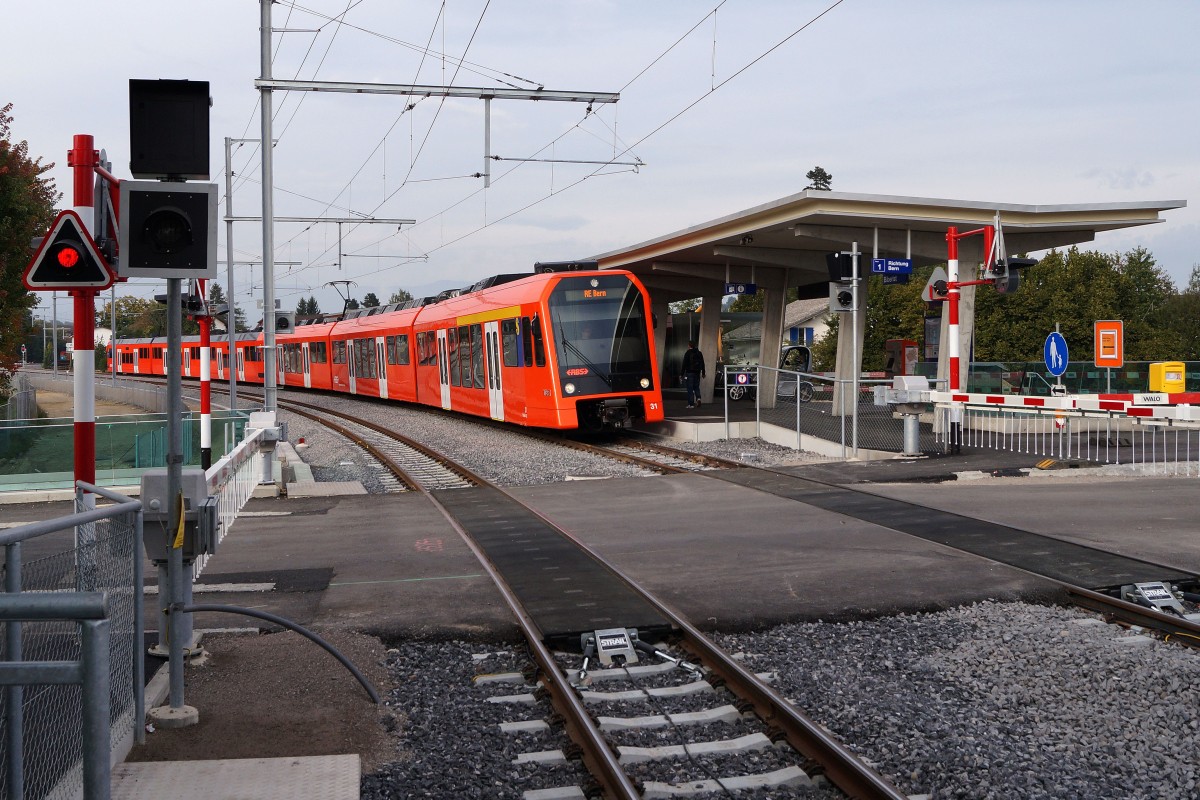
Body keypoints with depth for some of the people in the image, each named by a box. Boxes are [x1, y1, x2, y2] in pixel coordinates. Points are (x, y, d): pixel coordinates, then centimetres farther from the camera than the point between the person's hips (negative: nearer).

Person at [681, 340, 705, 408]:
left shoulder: (687, 353, -7)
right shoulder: (699, 353, 10)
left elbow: (684, 364, -10)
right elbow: (702, 364, 14)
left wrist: (682, 373, -7)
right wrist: (703, 373, 20)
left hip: (689, 373, -5)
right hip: (697, 373, 5)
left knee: (690, 389, -2)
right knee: (696, 387, 17)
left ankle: (691, 404, -4)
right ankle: (698, 398, -8)